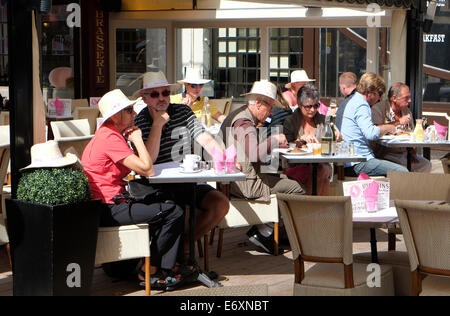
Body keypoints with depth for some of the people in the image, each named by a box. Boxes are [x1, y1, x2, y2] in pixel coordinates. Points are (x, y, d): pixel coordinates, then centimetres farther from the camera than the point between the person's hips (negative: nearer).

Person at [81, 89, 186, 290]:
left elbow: (146, 163, 14)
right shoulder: (110, 139, -17)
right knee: (174, 213, -13)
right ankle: (149, 272, -4)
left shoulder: (111, 134, 17)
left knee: (168, 203, 17)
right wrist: (137, 140, -9)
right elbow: (147, 170, -20)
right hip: (108, 209, -11)